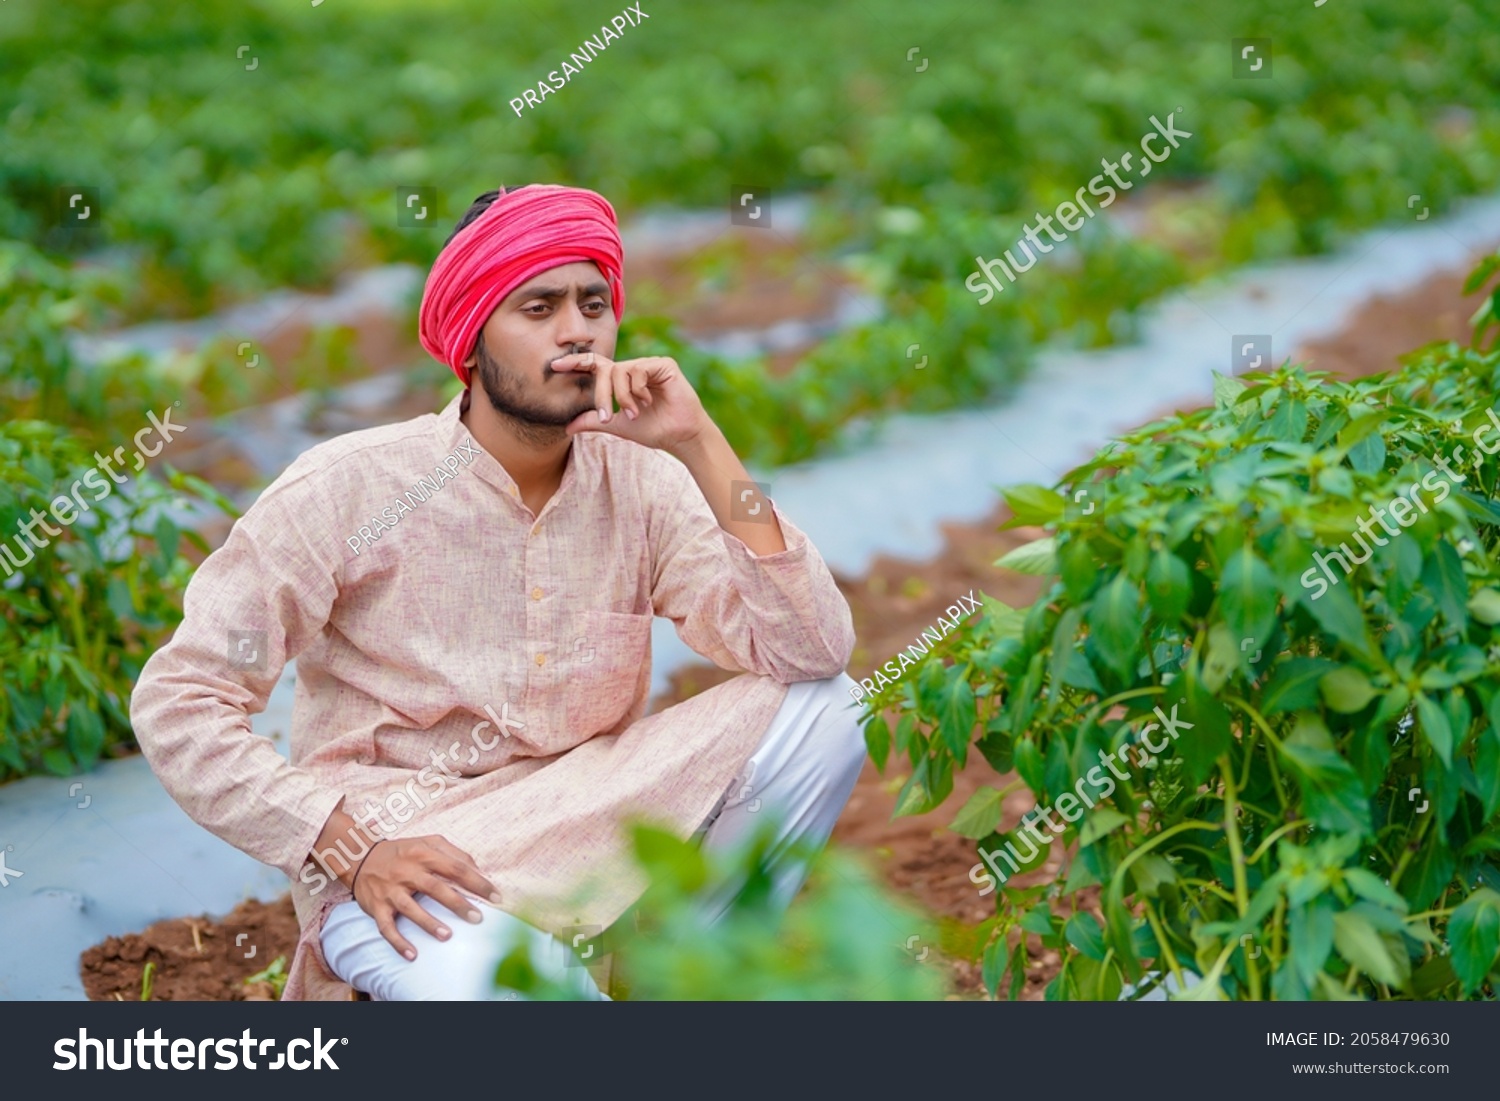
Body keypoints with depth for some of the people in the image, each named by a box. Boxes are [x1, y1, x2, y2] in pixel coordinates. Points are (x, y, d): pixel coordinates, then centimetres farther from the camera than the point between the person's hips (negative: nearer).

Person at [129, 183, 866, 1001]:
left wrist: (700, 446, -19)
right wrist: (352, 849, -23)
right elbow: (176, 703, -12)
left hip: (579, 826, 4)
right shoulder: (348, 489, -11)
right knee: (482, 979, -38)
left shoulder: (640, 484, -2)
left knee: (820, 708, -14)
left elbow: (811, 651, -13)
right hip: (404, 857, -4)